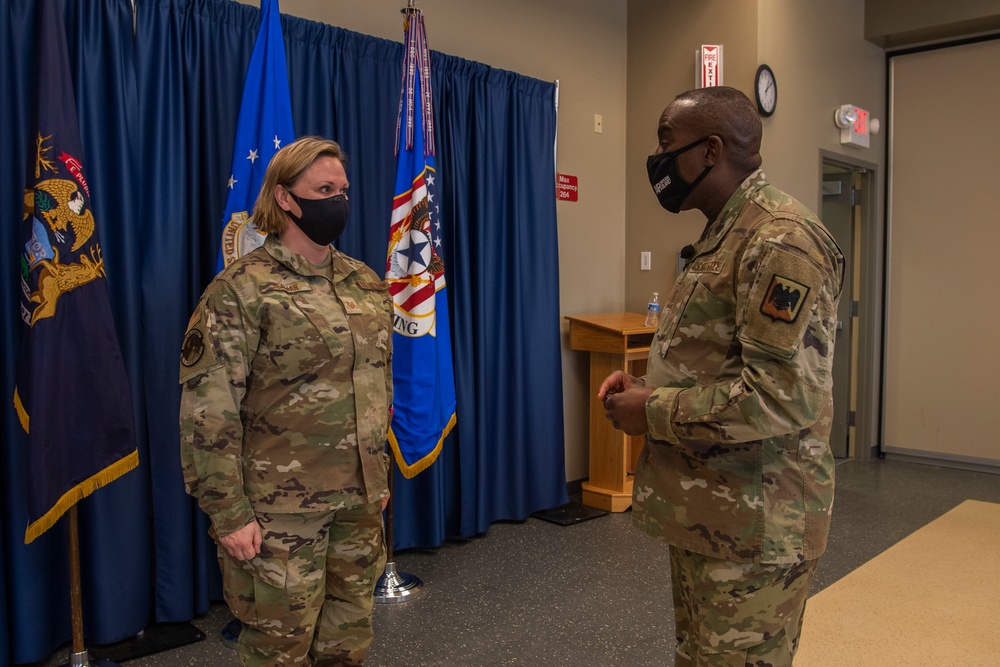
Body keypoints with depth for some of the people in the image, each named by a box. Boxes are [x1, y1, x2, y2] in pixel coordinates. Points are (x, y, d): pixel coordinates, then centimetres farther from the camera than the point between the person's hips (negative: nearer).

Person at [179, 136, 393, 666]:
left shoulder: (367, 283, 8)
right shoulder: (243, 288, -11)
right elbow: (208, 410, -14)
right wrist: (227, 512, -16)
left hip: (361, 501, 6)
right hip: (281, 508, -5)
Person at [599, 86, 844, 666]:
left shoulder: (781, 239, -18)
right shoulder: (725, 235, 14)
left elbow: (783, 395, -26)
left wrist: (654, 412, -17)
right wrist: (647, 385, 4)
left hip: (752, 528, -10)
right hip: (705, 512, 10)